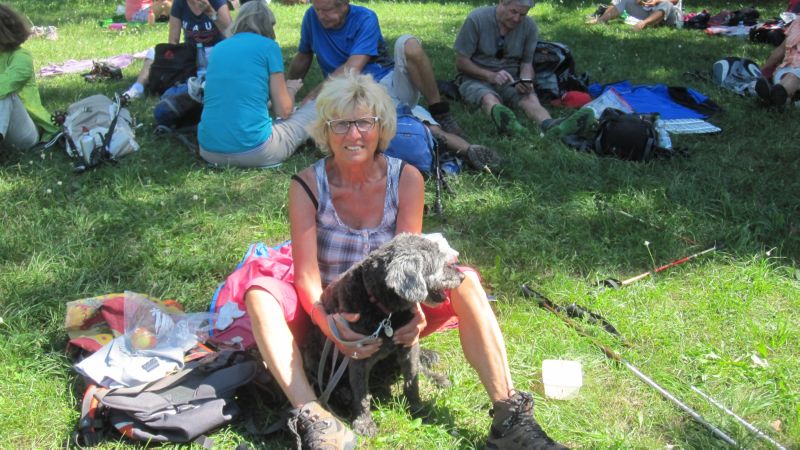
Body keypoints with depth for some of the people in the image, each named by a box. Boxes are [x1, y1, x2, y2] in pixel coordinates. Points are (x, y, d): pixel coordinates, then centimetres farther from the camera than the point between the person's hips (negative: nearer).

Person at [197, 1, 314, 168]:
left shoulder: (219, 48, 15)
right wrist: (291, 88, 23)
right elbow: (283, 110, 0)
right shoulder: (268, 46, 0)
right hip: (253, 151, -4)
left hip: (209, 152, 4)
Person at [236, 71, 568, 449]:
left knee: (464, 281, -25)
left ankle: (509, 417, -30)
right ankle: (314, 418, -42)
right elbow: (306, 274, -20)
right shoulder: (307, 186, -13)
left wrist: (411, 311, -38)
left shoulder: (405, 179, -9)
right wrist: (328, 322, -40)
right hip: (328, 314, 0)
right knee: (260, 292, -29)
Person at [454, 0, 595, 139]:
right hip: (476, 78, -3)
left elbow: (527, 63, 7)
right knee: (489, 98, -37)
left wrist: (525, 80, -18)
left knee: (530, 98, -30)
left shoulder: (529, 27, -1)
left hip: (510, 79, 3)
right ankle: (509, 125, -72)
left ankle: (551, 126, -62)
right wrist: (490, 75, -23)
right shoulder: (476, 19, -10)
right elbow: (461, 62, -8)